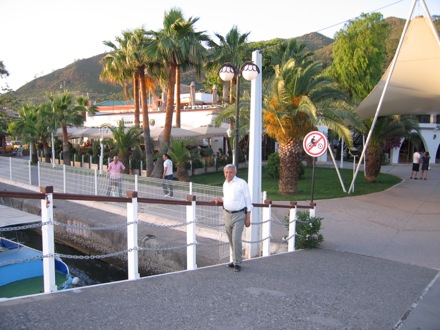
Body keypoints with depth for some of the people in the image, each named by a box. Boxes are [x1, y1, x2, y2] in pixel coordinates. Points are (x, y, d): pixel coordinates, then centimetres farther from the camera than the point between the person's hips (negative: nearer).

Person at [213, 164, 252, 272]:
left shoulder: (242, 183, -10)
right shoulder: (225, 184, 9)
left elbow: (248, 200, -7)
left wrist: (248, 217, -9)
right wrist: (220, 199, 4)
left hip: (239, 215, -6)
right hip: (227, 214, 6)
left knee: (236, 239, -13)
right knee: (231, 240, 11)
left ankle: (237, 263, -3)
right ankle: (235, 260, 23)